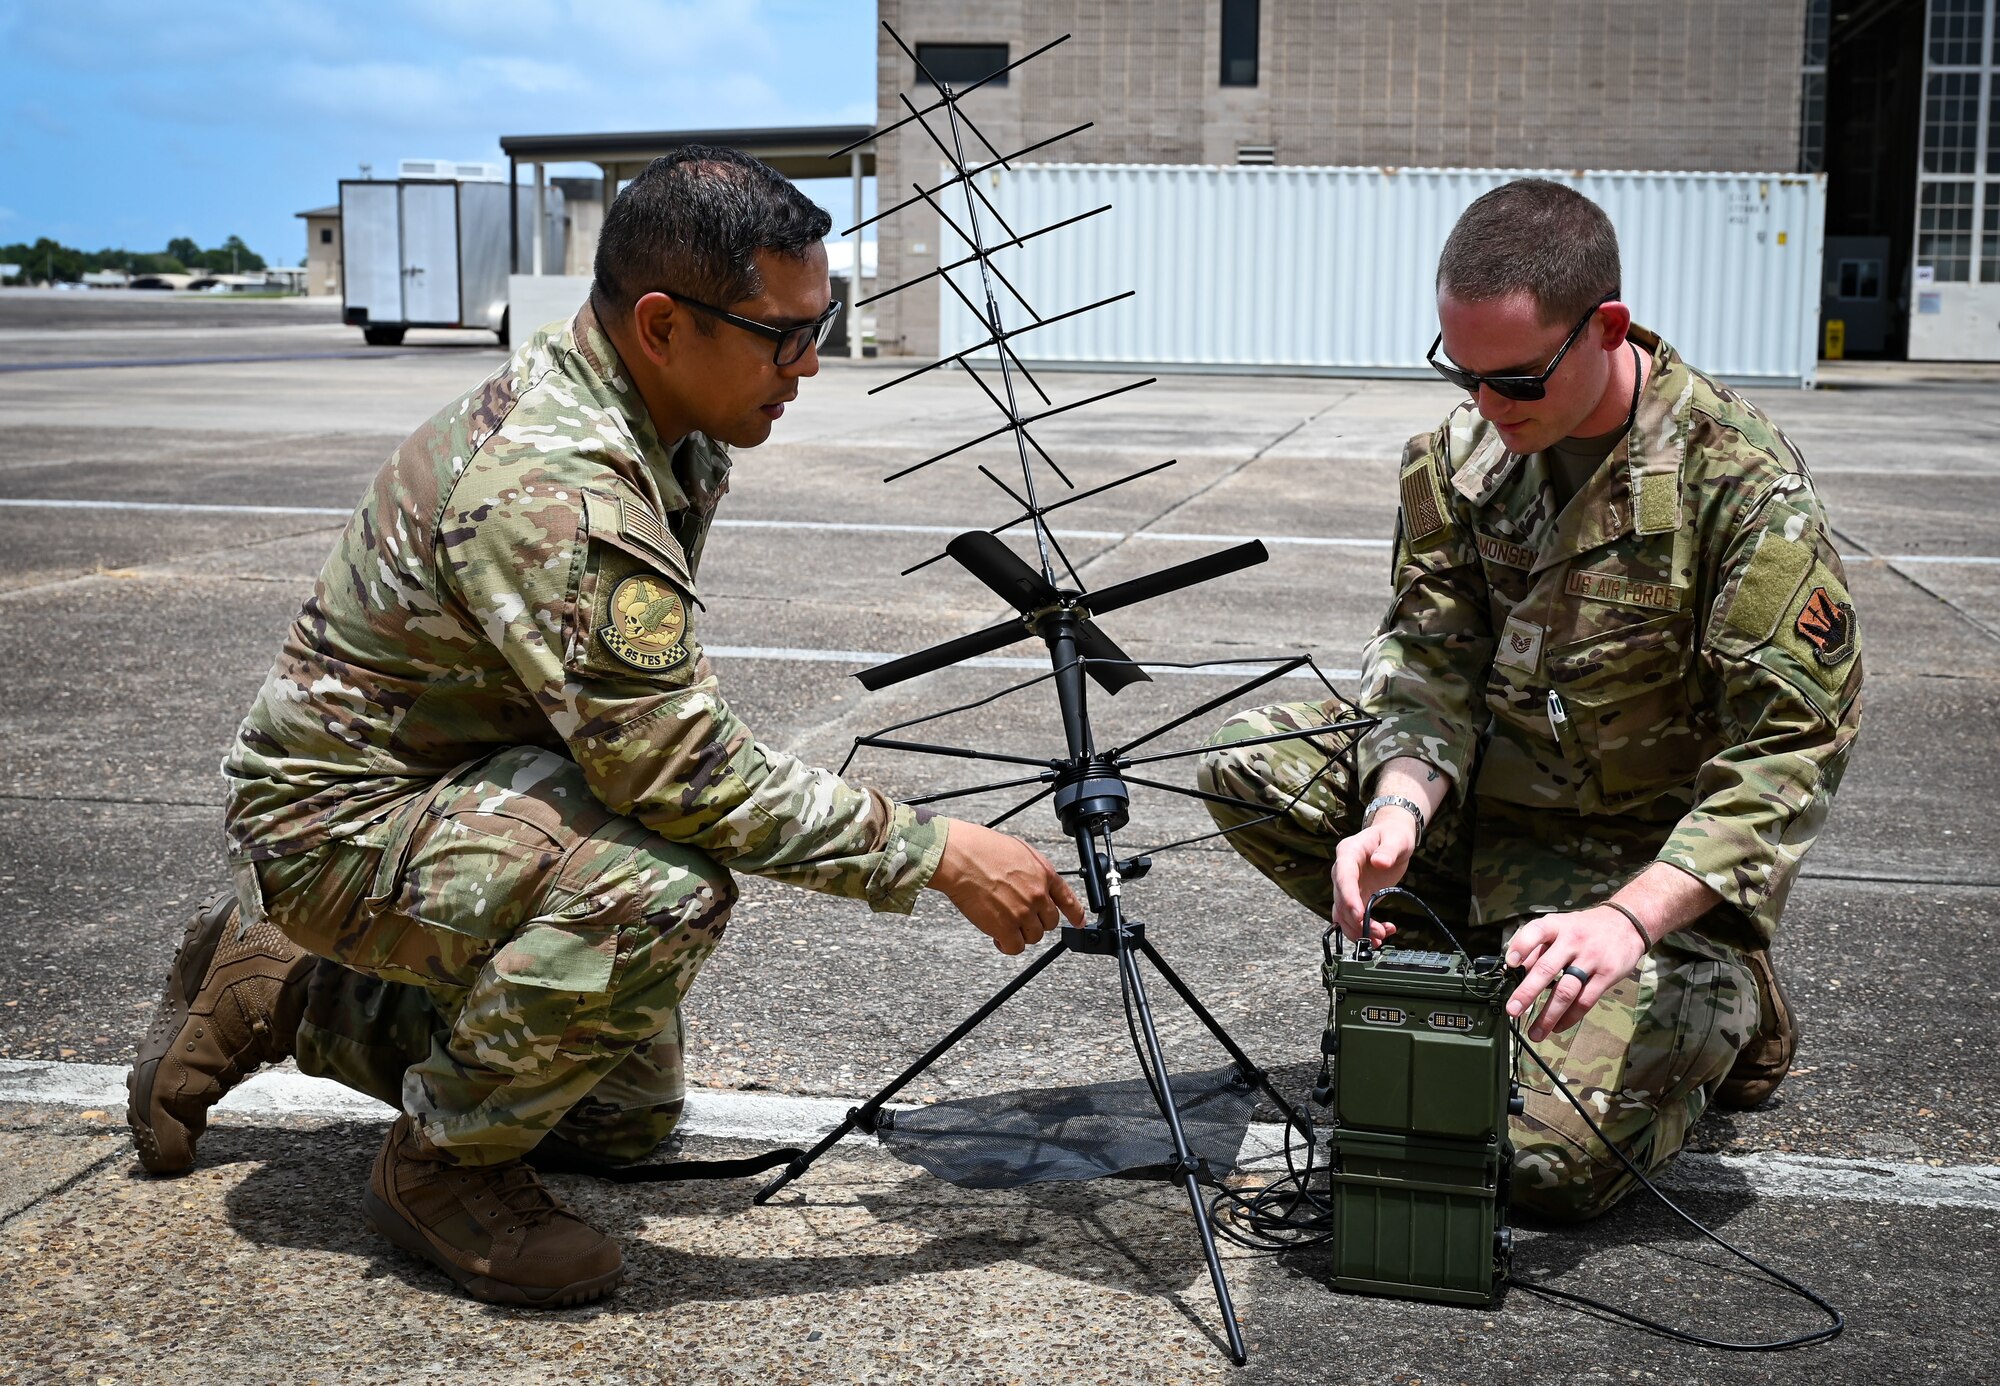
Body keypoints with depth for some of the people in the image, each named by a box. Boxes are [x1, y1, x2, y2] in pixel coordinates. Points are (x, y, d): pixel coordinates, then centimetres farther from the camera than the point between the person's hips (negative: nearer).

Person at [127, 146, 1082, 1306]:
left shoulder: (679, 435, -3)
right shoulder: (546, 487, -33)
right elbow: (683, 766, -34)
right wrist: (936, 855, -30)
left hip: (478, 777, 9)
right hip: (343, 819, -9)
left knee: (629, 1111, 20)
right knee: (660, 889, -35)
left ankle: (279, 993, 27)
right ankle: (446, 1167, -10)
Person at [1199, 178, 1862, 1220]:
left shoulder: (1745, 483, -21)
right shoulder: (1462, 452, -5)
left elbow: (1793, 747, -23)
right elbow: (1430, 655, -8)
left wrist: (1628, 918, -35)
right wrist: (1401, 806, -30)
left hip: (1654, 855, -5)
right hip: (1491, 800, 6)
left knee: (1554, 1164, -20)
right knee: (1250, 764, -13)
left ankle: (1718, 1008, 12)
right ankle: (1466, 971, 2)